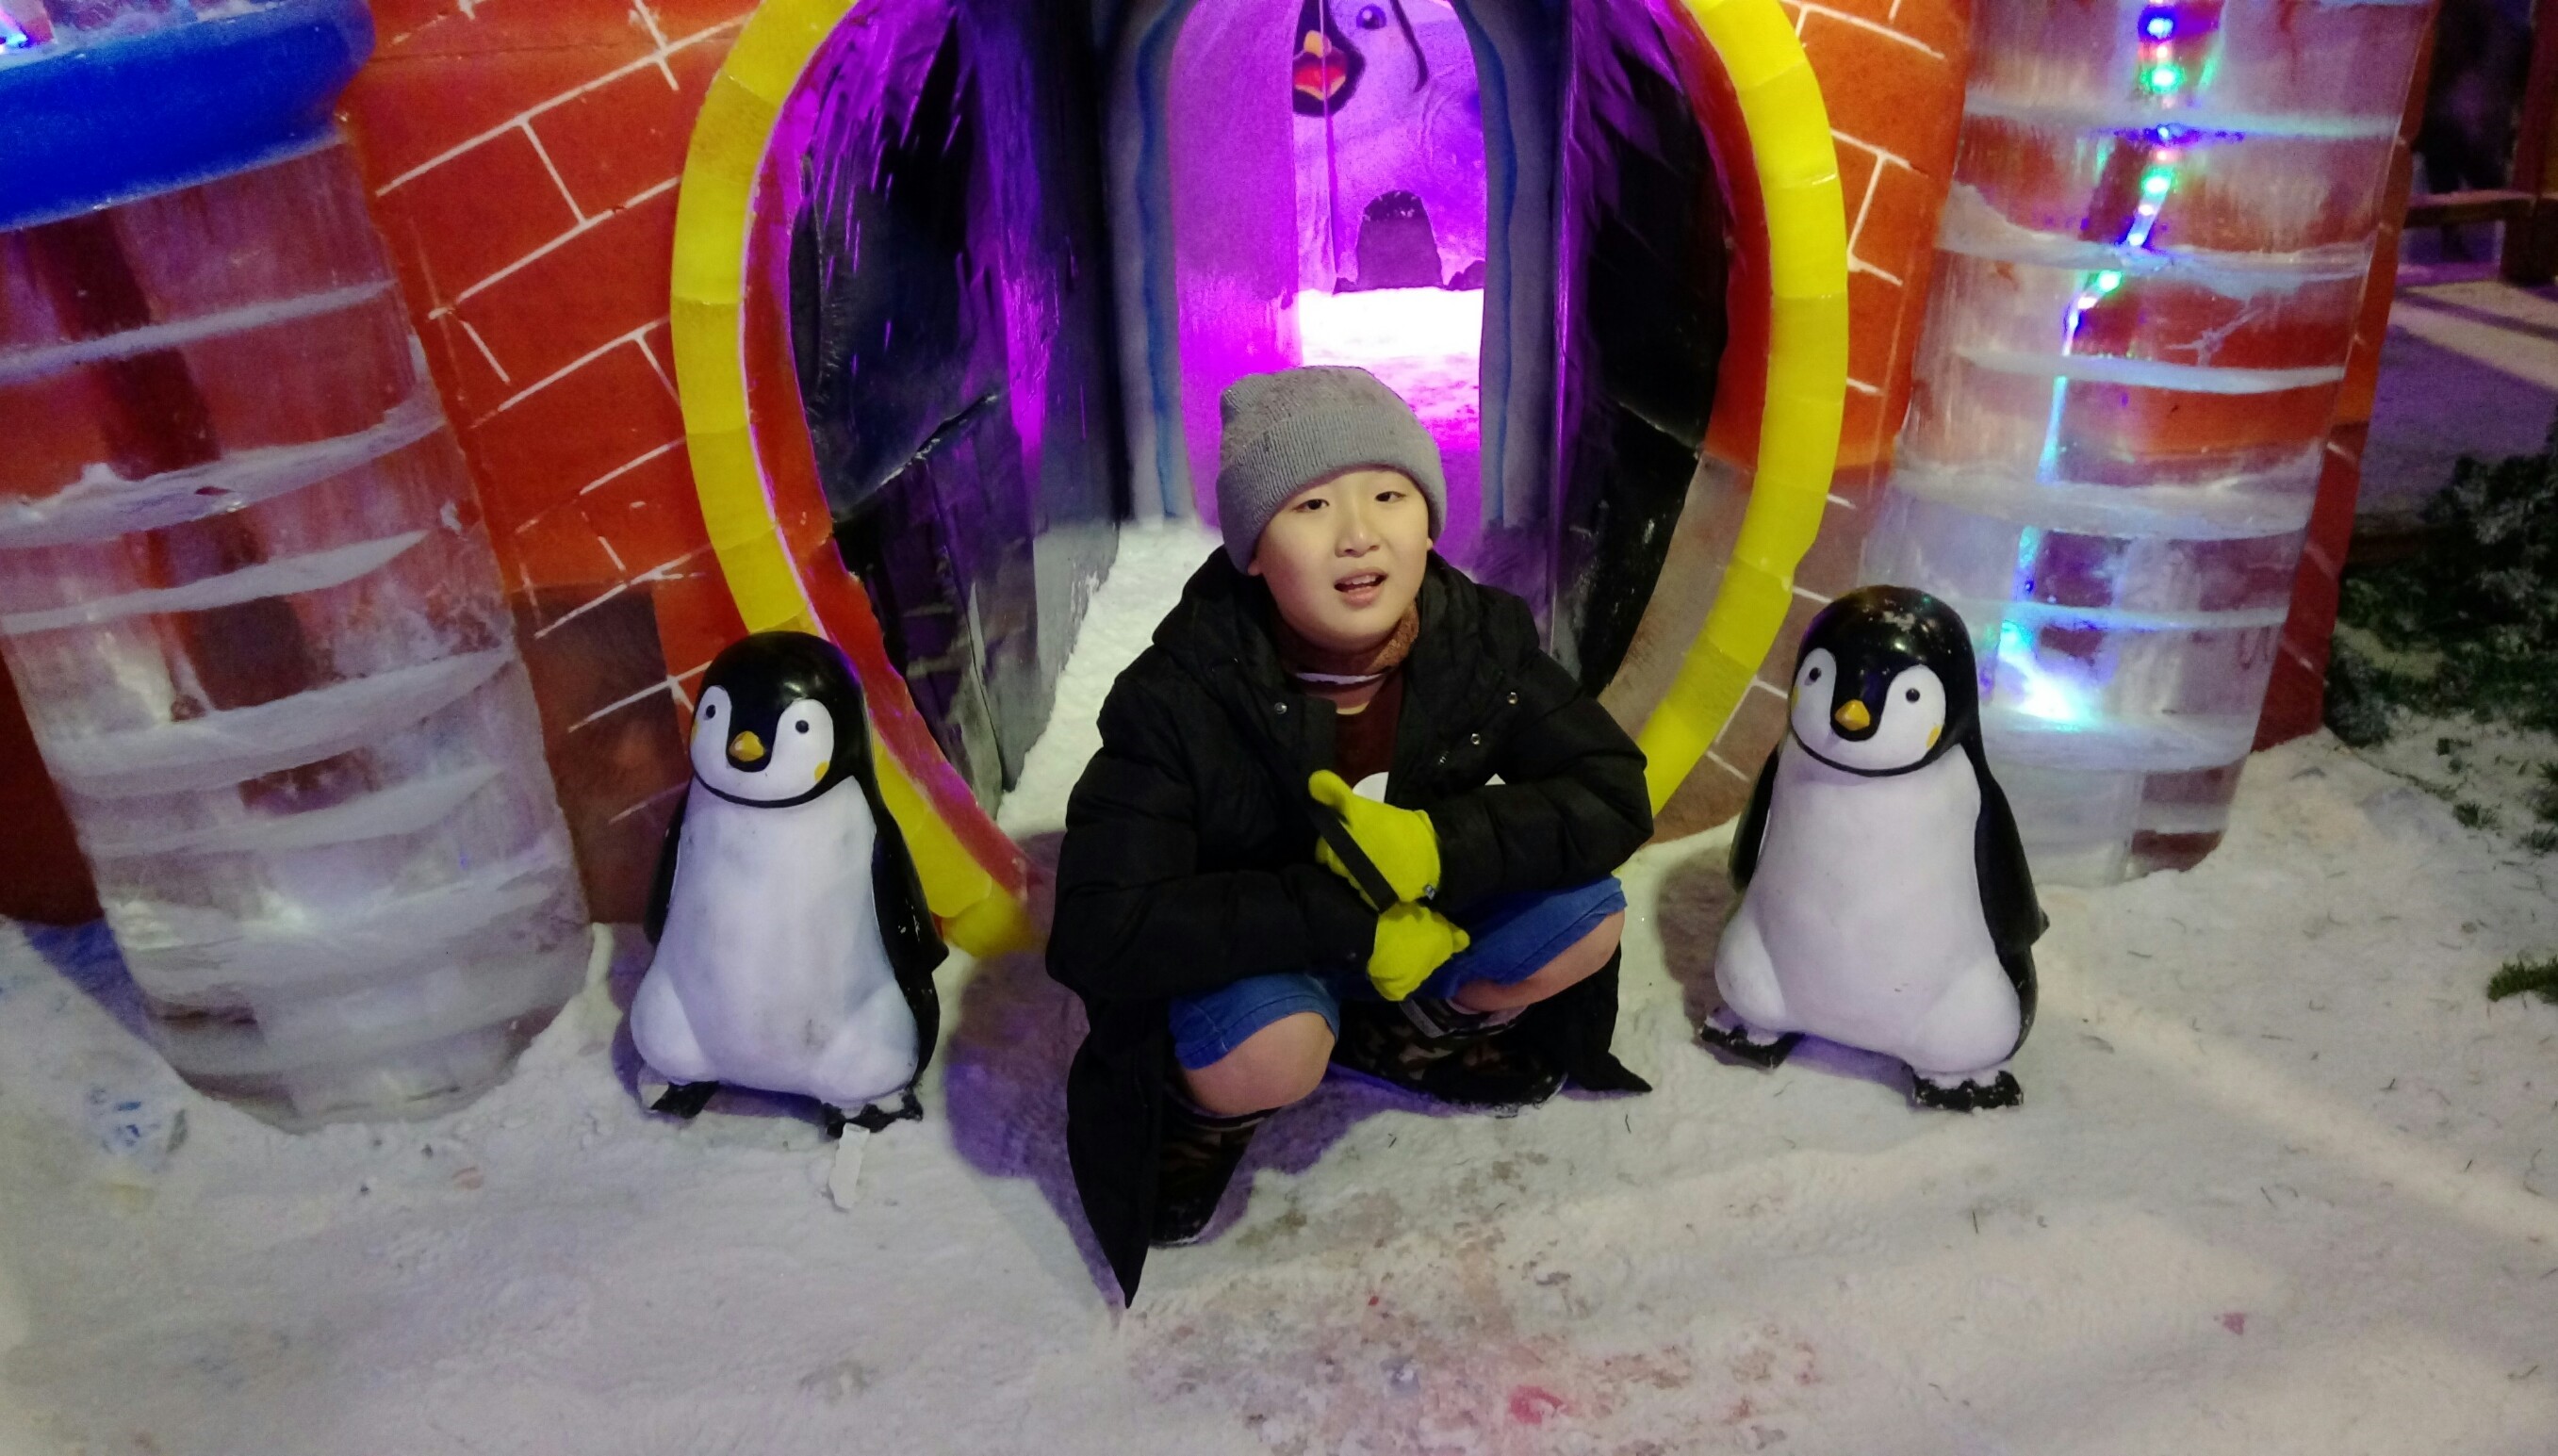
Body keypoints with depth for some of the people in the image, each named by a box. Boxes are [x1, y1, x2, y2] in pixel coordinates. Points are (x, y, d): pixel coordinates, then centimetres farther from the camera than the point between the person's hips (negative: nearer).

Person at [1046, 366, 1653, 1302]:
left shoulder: (1481, 639, -17)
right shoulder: (1180, 698, -28)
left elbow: (1613, 795, -16)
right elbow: (1101, 932, -33)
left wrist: (1441, 846, -34)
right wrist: (1347, 917, -35)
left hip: (1418, 926, 5)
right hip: (1247, 951, -4)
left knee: (1585, 921, -17)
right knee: (1271, 1052, -36)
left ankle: (1397, 1040, 12)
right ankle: (1200, 1112, 4)